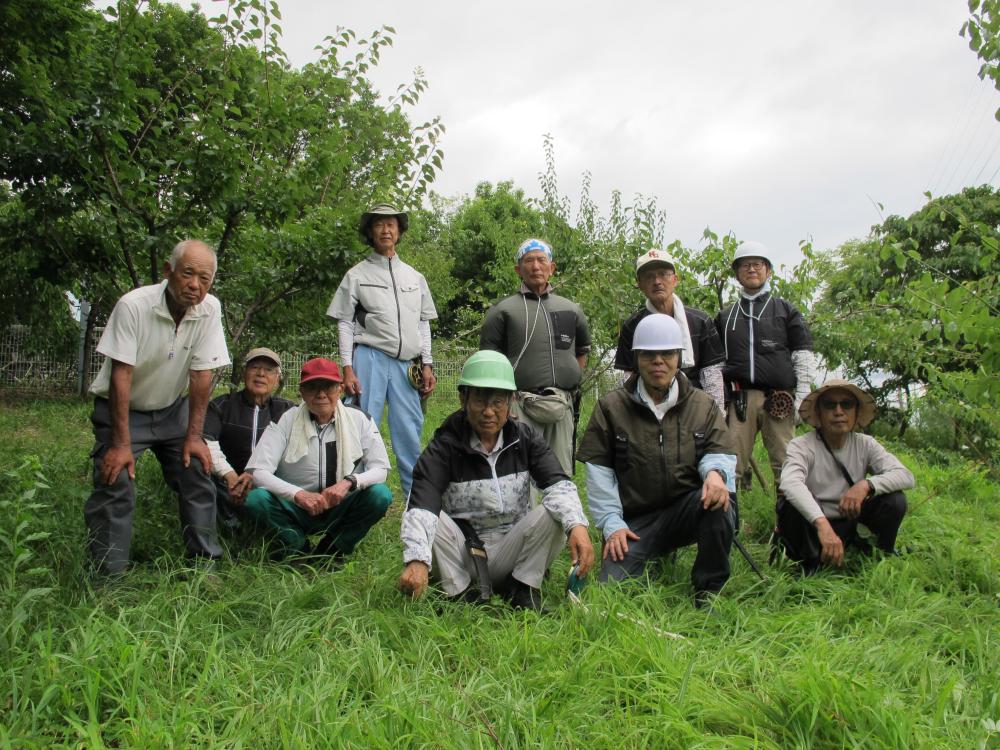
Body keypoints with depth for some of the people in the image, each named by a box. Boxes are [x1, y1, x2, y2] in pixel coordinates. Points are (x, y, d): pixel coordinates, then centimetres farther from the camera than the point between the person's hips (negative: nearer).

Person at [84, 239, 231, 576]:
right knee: (114, 484, -14)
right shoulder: (133, 306, -25)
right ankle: (108, 578, -5)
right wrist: (121, 444, -26)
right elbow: (121, 375, -25)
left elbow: (201, 374, -12)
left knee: (198, 476, -3)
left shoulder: (210, 309, -15)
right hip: (122, 409, -3)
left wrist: (194, 435, -12)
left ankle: (205, 564, 8)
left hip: (172, 410, 4)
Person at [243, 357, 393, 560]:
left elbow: (380, 469, -6)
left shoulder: (360, 420, -3)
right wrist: (298, 494, -30)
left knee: (380, 495, -27)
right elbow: (256, 471, -15)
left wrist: (349, 482, -27)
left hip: (341, 509, 1)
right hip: (297, 509, -1)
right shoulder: (285, 421, -6)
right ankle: (300, 550, -3)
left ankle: (331, 550, -4)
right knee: (255, 498, -28)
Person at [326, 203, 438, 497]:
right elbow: (344, 324, 3)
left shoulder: (414, 277, 19)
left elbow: (423, 324, 18)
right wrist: (348, 368, -6)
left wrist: (427, 364, 9)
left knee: (410, 431, 3)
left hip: (406, 363, 3)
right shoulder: (357, 275, 7)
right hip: (369, 358, -3)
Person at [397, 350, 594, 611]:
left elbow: (558, 484, -18)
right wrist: (417, 560, -46)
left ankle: (522, 587, -5)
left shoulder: (525, 438, -2)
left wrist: (577, 526, -39)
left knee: (554, 514, -24)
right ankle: (458, 593, -11)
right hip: (461, 555, -1)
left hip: (511, 549, 2)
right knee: (431, 517, -28)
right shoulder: (444, 447, -12)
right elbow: (421, 506, -28)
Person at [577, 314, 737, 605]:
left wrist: (716, 472, -26)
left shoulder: (702, 405, 8)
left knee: (720, 499, -33)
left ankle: (707, 591, -12)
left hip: (688, 509, 1)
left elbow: (719, 453, 1)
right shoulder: (611, 406, 3)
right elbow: (599, 470, -1)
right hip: (634, 520, -1)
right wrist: (611, 524, -10)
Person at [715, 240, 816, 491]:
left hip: (780, 398, -1)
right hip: (740, 398, 1)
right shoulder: (725, 317, 18)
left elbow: (803, 356, 7)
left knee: (785, 464, -2)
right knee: (732, 463, -3)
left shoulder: (786, 311, 13)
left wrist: (802, 398, -3)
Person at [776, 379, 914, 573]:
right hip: (811, 526, -3)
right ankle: (811, 567, -10)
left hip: (848, 524, 3)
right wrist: (822, 524, -53)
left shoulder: (865, 445, -4)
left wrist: (867, 485, -35)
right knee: (789, 505, -34)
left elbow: (906, 476, -15)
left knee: (895, 501, -18)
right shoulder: (801, 446, -18)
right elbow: (790, 483, -39)